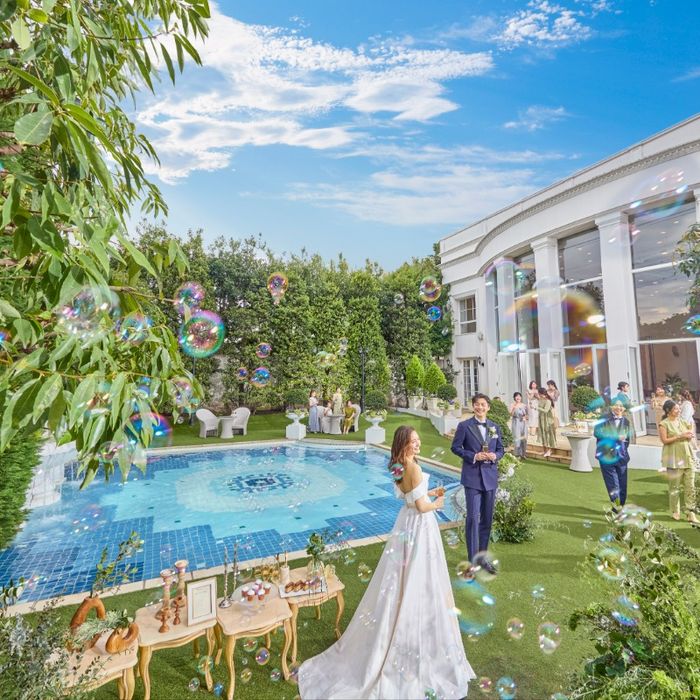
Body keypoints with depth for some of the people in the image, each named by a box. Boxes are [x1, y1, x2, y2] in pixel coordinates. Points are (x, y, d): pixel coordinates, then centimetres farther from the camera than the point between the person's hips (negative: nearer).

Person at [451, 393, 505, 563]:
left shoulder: (495, 427, 9)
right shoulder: (464, 426, -4)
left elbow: (501, 449, 13)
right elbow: (456, 447, -3)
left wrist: (495, 456, -9)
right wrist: (474, 456, -16)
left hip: (490, 477, 4)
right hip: (472, 477, -4)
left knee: (487, 518, 11)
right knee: (473, 517, -4)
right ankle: (473, 560, 9)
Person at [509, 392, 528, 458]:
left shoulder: (524, 405, 8)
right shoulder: (513, 405, -3)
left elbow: (526, 415, 16)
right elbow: (511, 414, -13)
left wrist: (525, 418, -5)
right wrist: (514, 407, -25)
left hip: (523, 423, 4)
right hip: (516, 423, -4)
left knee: (524, 438, 5)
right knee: (517, 438, -9)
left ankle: (522, 453, 15)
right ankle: (517, 454, -3)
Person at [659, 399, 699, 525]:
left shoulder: (683, 421, 10)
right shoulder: (664, 424, -7)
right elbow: (665, 440, -13)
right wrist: (680, 436, -17)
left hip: (688, 458, 5)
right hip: (674, 459, -5)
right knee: (674, 487, 5)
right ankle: (675, 511, 19)